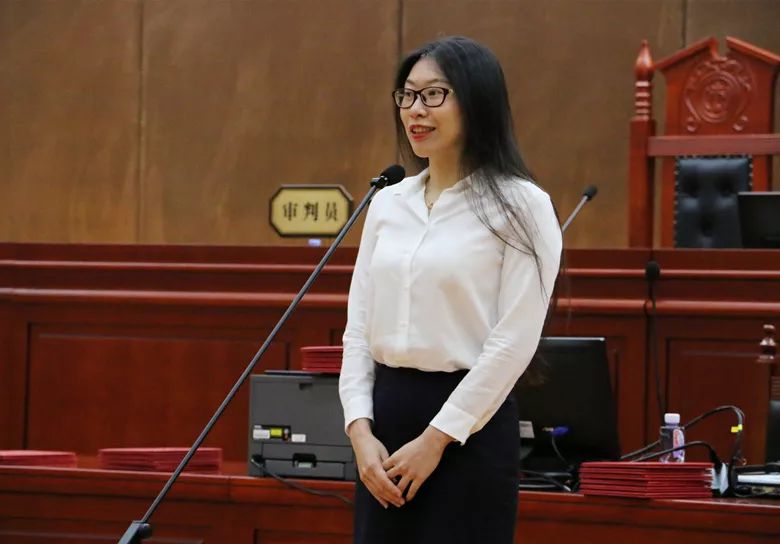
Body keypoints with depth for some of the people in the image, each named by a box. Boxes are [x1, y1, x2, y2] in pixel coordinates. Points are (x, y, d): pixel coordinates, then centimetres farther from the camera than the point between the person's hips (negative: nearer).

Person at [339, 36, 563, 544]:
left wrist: (435, 438, -15)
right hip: (387, 417, 6)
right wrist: (361, 429, -4)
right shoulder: (387, 204, 11)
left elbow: (515, 340, -13)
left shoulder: (519, 206, -7)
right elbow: (359, 327, 10)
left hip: (470, 425, -6)